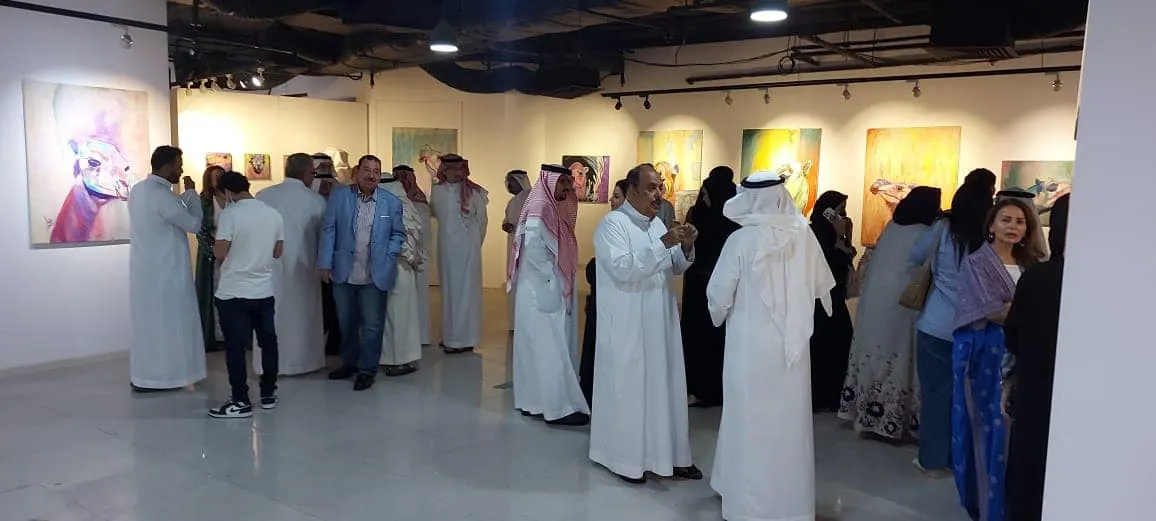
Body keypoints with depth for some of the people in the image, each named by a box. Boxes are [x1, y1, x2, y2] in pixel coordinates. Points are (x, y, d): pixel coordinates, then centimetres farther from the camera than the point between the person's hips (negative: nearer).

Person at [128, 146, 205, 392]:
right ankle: (159, 376, 9)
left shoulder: (138, 190, 9)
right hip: (164, 271, -9)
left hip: (145, 268, 9)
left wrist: (184, 196, 12)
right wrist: (191, 192, -4)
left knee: (148, 320, 15)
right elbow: (194, 224, -14)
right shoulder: (161, 194, -20)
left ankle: (143, 374, 23)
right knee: (166, 322, 1)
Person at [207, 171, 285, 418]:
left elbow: (220, 253, -16)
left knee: (236, 346, 1)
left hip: (233, 292, -5)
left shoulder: (230, 213, -13)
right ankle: (268, 393, 23)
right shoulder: (273, 213, 3)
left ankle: (241, 401, 5)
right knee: (268, 341, 14)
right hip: (264, 291, 5)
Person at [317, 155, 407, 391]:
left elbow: (398, 234, 9)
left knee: (372, 325, 2)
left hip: (375, 275, -1)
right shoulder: (339, 196, -1)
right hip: (343, 273, 1)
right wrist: (325, 264, -6)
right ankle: (349, 362, 34)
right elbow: (328, 230, -2)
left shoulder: (391, 202, 1)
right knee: (346, 322, 16)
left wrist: (388, 256, -4)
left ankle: (367, 369, 17)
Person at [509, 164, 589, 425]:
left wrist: (561, 281, 10)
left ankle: (534, 400, 20)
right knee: (551, 347, -6)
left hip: (554, 290, 9)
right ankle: (558, 406, -2)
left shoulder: (555, 208, 13)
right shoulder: (539, 208, -15)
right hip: (543, 290, -9)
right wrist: (551, 278, -17)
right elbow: (532, 247, -24)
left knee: (539, 346, 12)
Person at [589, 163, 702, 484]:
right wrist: (662, 243, -27)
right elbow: (623, 269, -25)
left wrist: (686, 247, -5)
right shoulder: (613, 224, -12)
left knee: (664, 386, 11)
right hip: (626, 326, -7)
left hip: (660, 322, 8)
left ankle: (666, 452, 23)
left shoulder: (657, 223, 12)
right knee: (628, 389, 2)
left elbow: (676, 268, 15)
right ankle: (624, 457, 16)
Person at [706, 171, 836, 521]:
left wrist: (720, 316, 13)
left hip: (750, 345, -3)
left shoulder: (741, 240, -14)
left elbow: (718, 295, -8)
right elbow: (823, 288, 4)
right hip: (792, 345, 3)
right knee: (789, 420, 14)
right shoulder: (804, 236, -6)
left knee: (750, 420, 10)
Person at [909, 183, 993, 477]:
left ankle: (933, 460, 15)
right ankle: (955, 458, 24)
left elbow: (914, 258, 7)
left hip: (935, 328, 0)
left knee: (935, 393, 7)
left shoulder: (943, 229, -5)